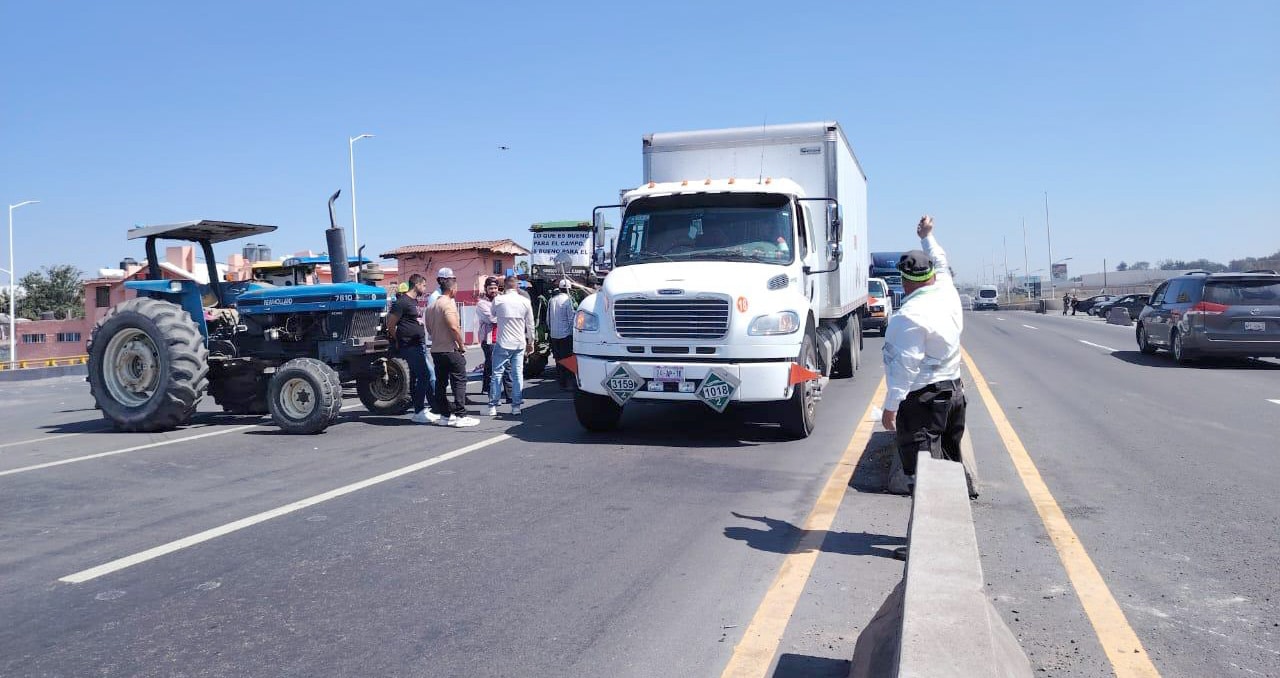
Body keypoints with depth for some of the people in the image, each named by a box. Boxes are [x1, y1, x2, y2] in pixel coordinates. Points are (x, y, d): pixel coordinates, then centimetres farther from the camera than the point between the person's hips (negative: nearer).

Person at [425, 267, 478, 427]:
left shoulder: (432, 305, 14)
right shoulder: (448, 303, -15)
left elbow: (429, 328, 20)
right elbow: (454, 327, -23)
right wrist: (462, 345, -14)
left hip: (436, 350, 9)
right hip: (450, 350, -9)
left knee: (441, 383, 11)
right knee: (459, 382, -3)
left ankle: (443, 415, 14)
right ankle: (460, 416, -5)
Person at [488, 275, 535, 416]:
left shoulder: (498, 300, -7)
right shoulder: (525, 302, 0)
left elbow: (492, 315, 12)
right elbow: (530, 325, 6)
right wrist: (530, 342, 18)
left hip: (503, 343, -2)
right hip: (520, 344, 2)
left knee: (497, 374, 4)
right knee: (517, 375, 5)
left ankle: (493, 407, 4)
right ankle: (516, 406, 6)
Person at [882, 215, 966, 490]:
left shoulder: (909, 315, -20)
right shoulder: (948, 293, 4)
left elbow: (906, 365, -23)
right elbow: (941, 263, 25)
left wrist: (890, 406, -19)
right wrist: (928, 237, 40)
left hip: (922, 399, -9)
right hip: (954, 390, 9)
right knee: (951, 460, 20)